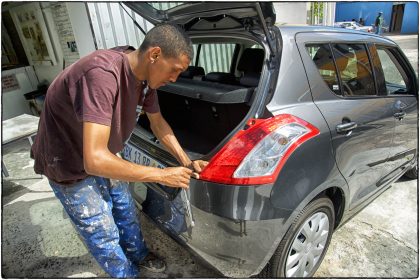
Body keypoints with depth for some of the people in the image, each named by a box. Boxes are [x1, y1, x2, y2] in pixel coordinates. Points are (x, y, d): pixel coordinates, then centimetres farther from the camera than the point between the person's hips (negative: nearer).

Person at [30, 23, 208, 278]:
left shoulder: (146, 75, -13)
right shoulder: (103, 73, -39)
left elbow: (158, 123, 2)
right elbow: (95, 160, -43)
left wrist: (186, 161, -7)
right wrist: (162, 175, -34)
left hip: (103, 157, 7)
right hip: (69, 165, -7)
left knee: (126, 211, 22)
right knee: (104, 236, 7)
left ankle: (139, 256, 47)